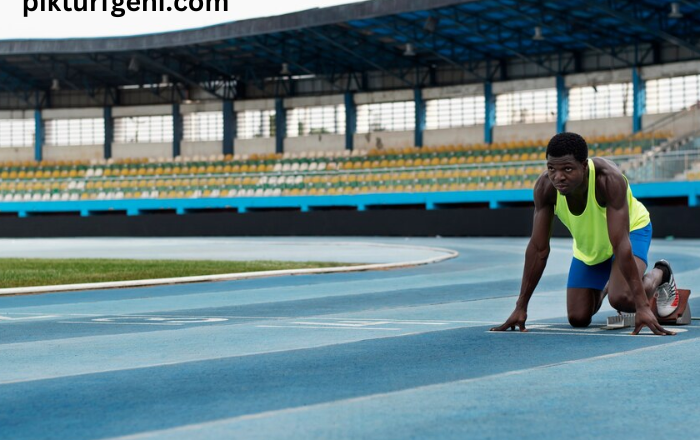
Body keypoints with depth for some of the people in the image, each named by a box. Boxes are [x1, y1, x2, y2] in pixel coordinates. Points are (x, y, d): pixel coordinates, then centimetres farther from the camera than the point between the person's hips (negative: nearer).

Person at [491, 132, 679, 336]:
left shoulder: (609, 179, -41)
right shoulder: (545, 186, -29)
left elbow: (621, 245, -43)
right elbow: (538, 249, -23)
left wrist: (642, 306, -46)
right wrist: (521, 307, -23)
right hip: (588, 243, 4)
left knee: (622, 298, -31)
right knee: (578, 318, 1)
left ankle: (660, 274, 4)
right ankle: (602, 288, 37)